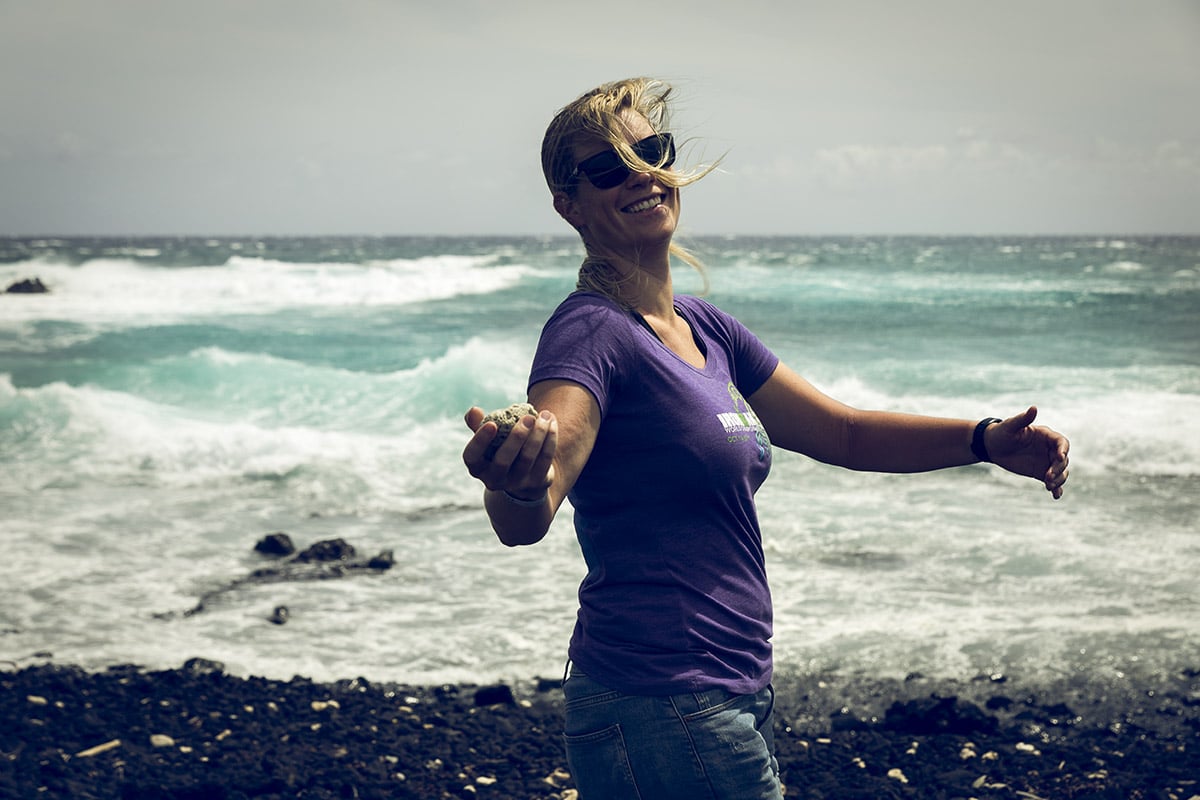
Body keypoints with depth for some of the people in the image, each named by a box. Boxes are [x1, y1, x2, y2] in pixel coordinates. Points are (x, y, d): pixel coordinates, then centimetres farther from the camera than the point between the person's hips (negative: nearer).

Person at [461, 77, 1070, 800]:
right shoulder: (593, 332, -15)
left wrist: (988, 439, 5)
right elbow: (523, 522, -31)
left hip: (731, 697, 9)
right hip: (662, 708, -8)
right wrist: (517, 484, -55)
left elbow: (844, 433, 18)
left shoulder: (707, 330, 10)